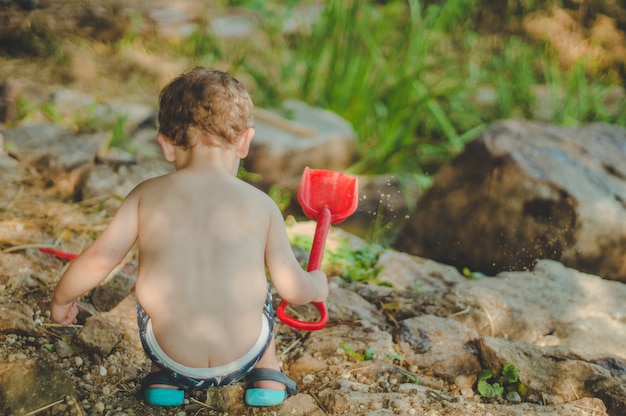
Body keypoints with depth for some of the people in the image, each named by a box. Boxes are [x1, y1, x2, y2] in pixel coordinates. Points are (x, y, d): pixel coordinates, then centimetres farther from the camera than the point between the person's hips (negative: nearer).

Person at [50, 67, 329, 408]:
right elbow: (293, 288, -2)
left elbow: (99, 259, -5)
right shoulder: (261, 205, -4)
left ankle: (165, 377, 23)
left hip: (172, 356, 0)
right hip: (242, 357, 1)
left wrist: (61, 299, 15)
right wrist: (317, 284, 22)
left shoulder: (147, 196, -5)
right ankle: (266, 371, 26)